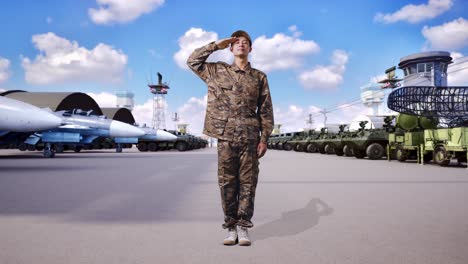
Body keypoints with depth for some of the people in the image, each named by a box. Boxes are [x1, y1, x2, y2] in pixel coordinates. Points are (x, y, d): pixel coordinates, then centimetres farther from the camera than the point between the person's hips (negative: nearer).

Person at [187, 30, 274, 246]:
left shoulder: (259, 77, 11)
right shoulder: (218, 71, 13)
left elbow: (266, 110, 8)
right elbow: (193, 61, 15)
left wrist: (264, 138, 0)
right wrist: (216, 45, 10)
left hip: (249, 137, 0)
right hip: (226, 136, 0)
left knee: (247, 183, 1)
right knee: (227, 182, 3)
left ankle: (243, 226, 11)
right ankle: (231, 227, 12)